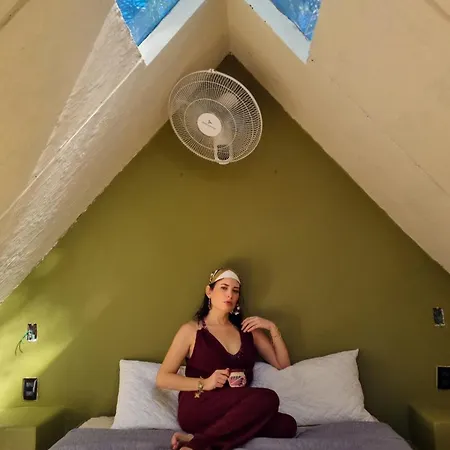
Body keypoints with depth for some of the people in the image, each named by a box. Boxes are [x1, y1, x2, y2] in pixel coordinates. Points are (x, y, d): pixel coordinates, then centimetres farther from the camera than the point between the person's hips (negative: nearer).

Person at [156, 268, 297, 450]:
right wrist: (204, 383, -12)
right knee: (267, 398, -29)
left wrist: (272, 328, 3)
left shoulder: (248, 330, 16)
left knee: (287, 425, -25)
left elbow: (283, 364, 16)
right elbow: (162, 378, 1)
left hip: (236, 413, 6)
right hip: (197, 410, -5)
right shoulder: (191, 330, 4)